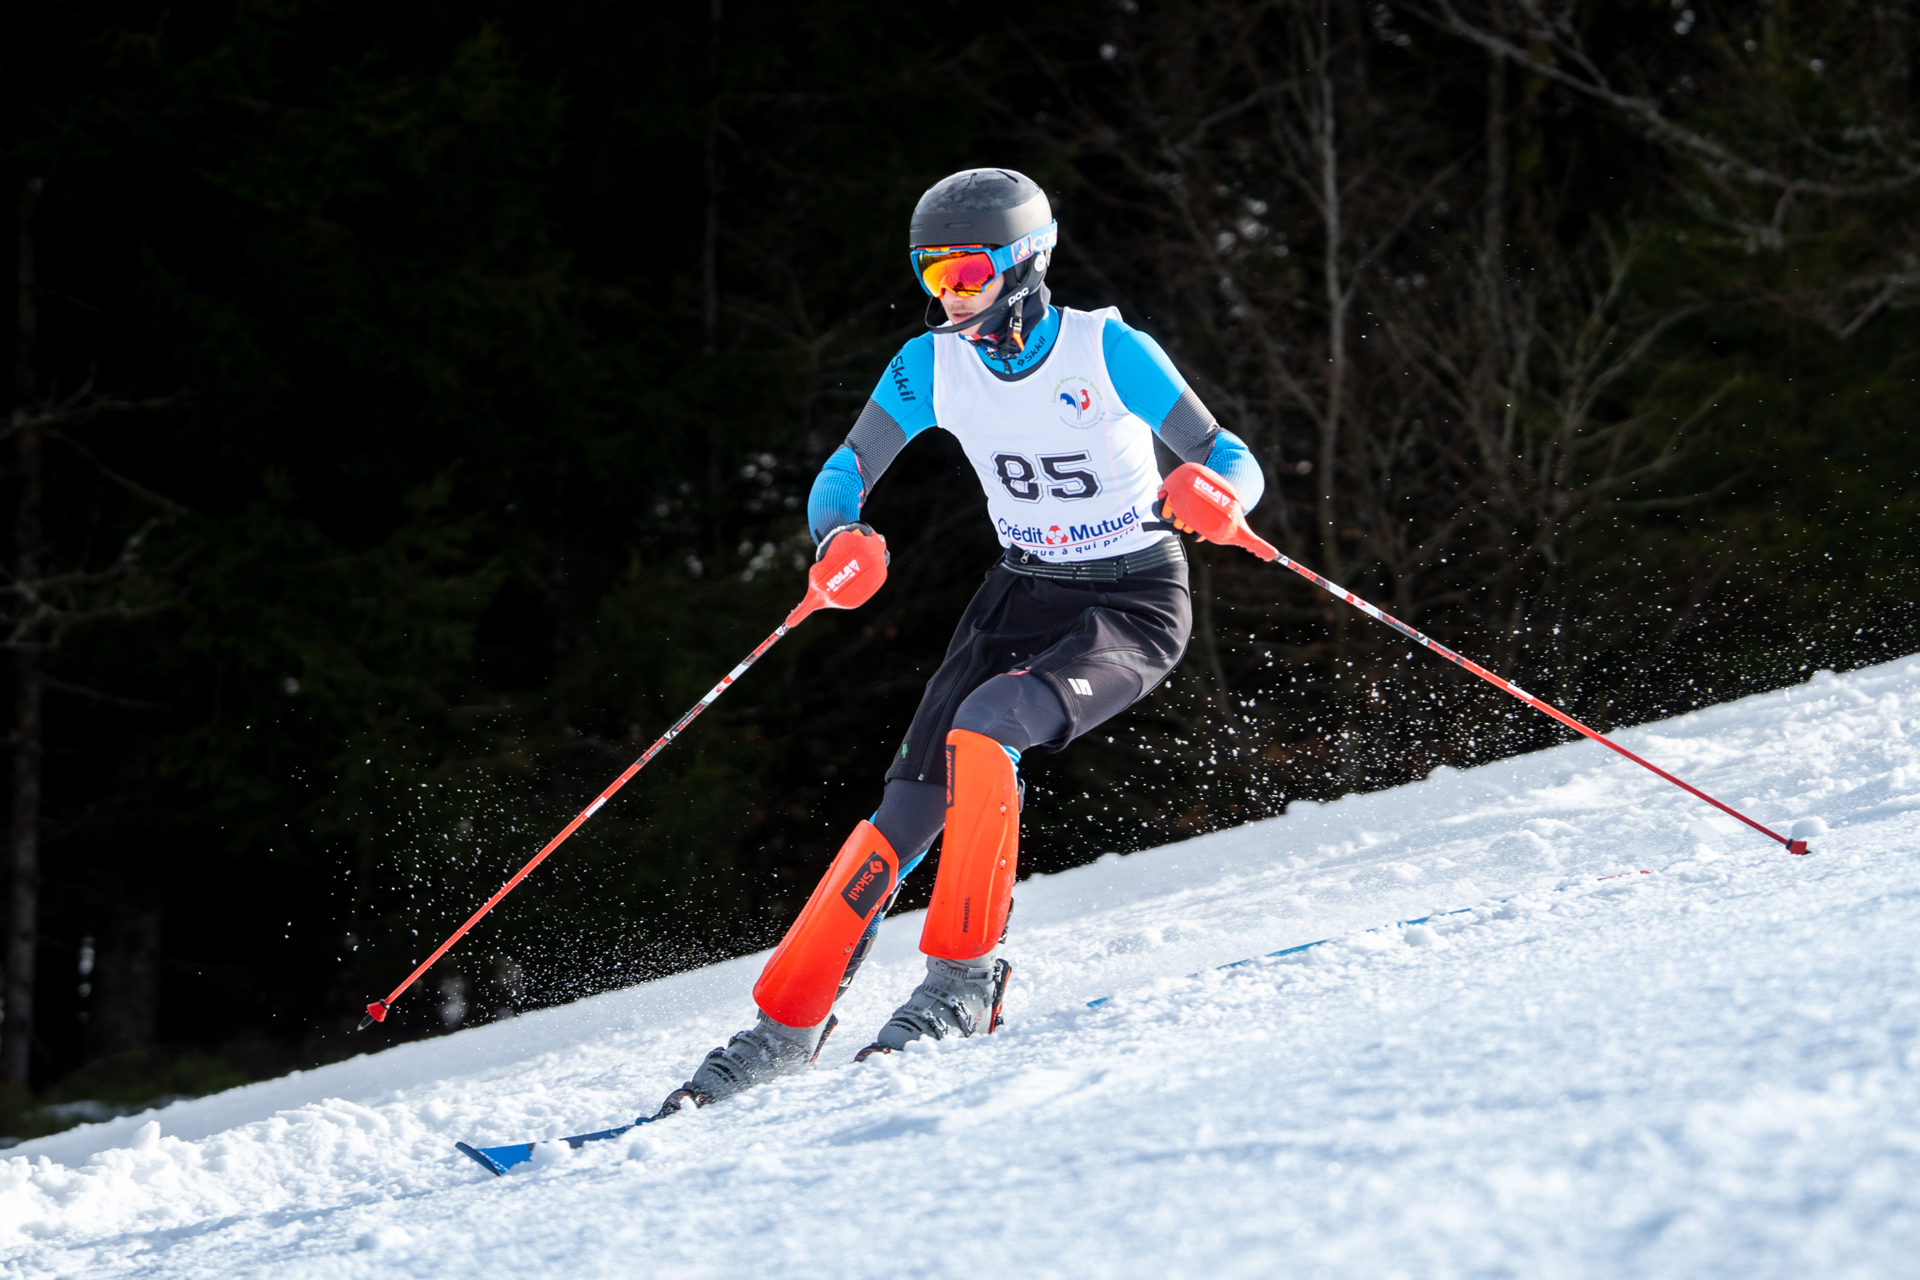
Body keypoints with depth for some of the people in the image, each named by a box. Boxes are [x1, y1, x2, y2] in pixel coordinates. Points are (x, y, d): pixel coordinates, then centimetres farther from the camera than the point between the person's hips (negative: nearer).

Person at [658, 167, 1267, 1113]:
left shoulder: (1108, 352, -19)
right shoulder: (932, 366, -7)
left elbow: (1235, 466, -14)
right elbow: (845, 476, 1)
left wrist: (1212, 494, -38)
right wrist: (840, 538, -22)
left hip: (1136, 608, -4)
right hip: (1024, 598, 4)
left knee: (980, 733, -31)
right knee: (912, 800, -10)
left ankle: (963, 978, -20)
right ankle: (786, 1025, -5)